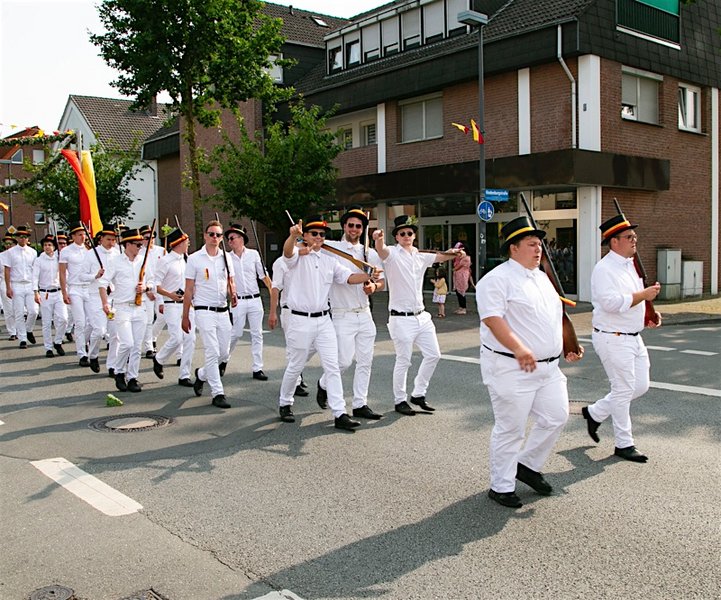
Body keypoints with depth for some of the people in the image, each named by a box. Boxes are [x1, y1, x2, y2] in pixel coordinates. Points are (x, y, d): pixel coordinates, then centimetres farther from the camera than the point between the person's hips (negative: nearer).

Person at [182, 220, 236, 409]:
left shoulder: (226, 257, 8)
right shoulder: (194, 259, -3)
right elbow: (189, 290, -1)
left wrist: (232, 294, -8)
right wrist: (185, 316, -1)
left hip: (223, 311, 5)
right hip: (204, 311, -5)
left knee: (224, 354, 9)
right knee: (212, 352, -9)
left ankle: (201, 374, 35)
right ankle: (218, 394, -2)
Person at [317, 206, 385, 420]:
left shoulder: (370, 253, 10)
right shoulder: (330, 248, -3)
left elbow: (382, 282, 13)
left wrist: (374, 286, -9)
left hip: (365, 314, 5)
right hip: (342, 315, -5)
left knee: (365, 361, 5)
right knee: (344, 360, -7)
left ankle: (360, 404, 15)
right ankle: (324, 384, 23)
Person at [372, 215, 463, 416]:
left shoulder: (421, 256, 13)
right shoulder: (392, 253, -7)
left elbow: (440, 257, 14)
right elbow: (381, 249, -28)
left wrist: (454, 253, -8)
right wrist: (378, 239, -51)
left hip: (421, 316, 7)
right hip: (401, 318, -7)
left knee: (433, 355, 11)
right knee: (403, 361, 0)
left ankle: (418, 394, 25)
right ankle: (400, 400, 17)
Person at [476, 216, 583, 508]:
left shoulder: (542, 277, 17)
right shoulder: (498, 279, -12)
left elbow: (556, 316, 27)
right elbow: (492, 318, -23)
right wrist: (519, 349, -30)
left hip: (548, 366, 9)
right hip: (511, 369, -9)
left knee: (556, 417, 10)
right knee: (511, 429, -1)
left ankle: (528, 465, 30)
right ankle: (501, 487, 15)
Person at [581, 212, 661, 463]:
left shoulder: (631, 264, 13)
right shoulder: (604, 269, -16)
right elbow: (611, 302, -27)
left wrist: (650, 312, 7)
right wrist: (644, 295, -20)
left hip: (634, 337, 9)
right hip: (613, 339, -9)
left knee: (641, 386, 12)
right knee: (623, 390, -1)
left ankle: (595, 412, 27)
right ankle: (624, 444, 14)